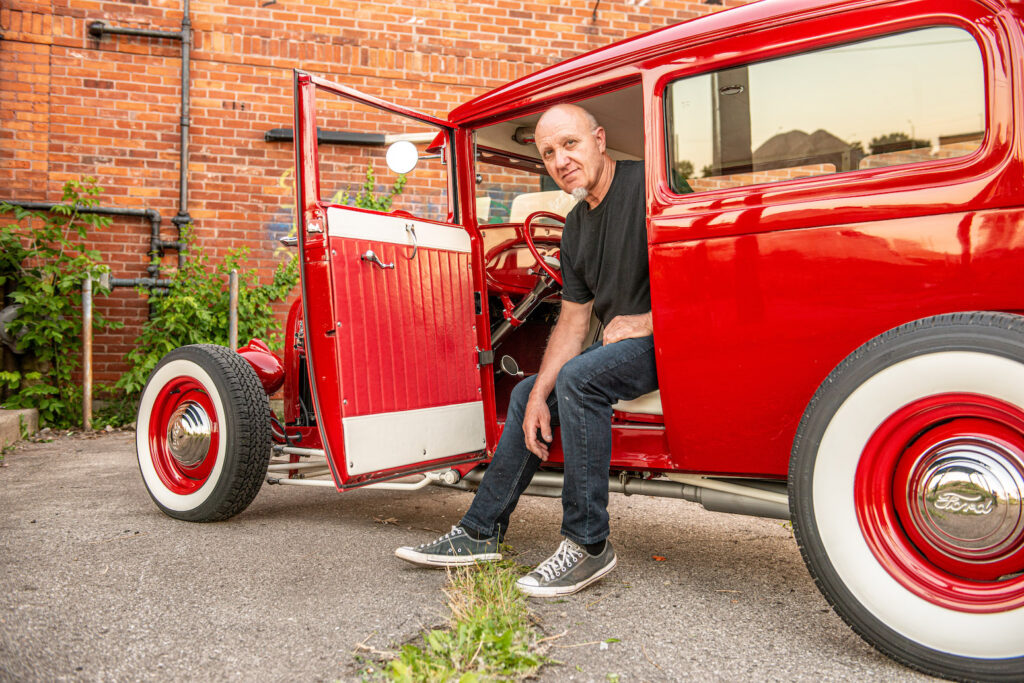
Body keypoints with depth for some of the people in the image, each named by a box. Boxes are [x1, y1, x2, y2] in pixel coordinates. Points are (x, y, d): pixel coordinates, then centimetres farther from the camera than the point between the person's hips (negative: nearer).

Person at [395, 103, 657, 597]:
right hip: (621, 342, 9)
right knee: (528, 392, 8)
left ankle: (588, 545, -19)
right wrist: (540, 395, -4)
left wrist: (641, 321, -19)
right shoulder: (575, 228, 9)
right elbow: (572, 321, 7)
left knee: (578, 377, -31)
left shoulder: (646, 186, -15)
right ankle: (479, 533, 15)